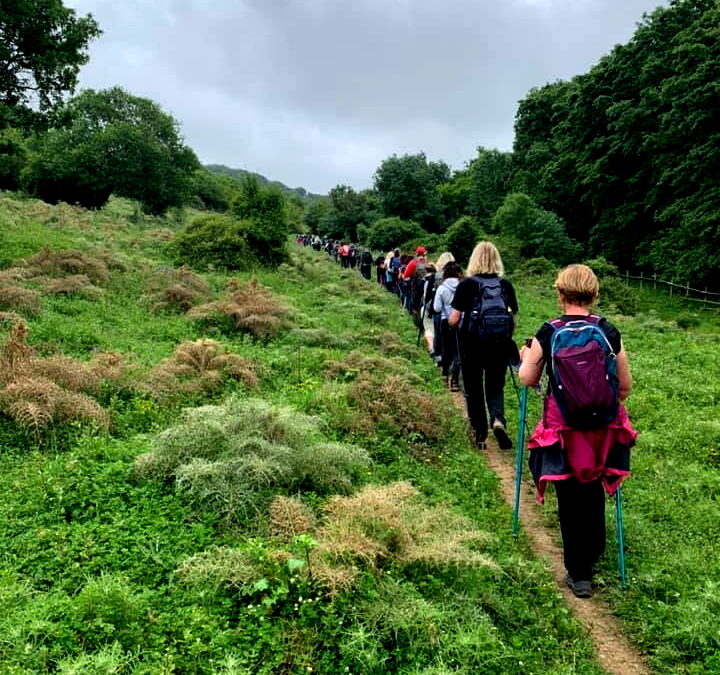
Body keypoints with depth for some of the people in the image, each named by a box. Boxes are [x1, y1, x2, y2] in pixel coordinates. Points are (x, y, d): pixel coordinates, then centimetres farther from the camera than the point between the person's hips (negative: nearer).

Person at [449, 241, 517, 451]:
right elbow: (514, 318, 2)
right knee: (495, 387, 14)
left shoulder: (466, 285, -9)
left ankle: (480, 435, 17)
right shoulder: (506, 285, 0)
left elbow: (453, 320, -10)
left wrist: (451, 321, 12)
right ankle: (498, 419, -13)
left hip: (471, 345, -2)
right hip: (500, 345, 2)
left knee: (473, 390, 12)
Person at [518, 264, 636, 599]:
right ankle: (592, 555, 41)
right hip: (604, 430, 3)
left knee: (570, 500, 10)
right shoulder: (609, 332, -6)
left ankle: (579, 573, 19)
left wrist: (525, 358, 22)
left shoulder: (548, 333, -11)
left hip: (563, 430, -2)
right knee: (594, 491, 21)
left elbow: (528, 379, 1)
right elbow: (625, 387, 2)